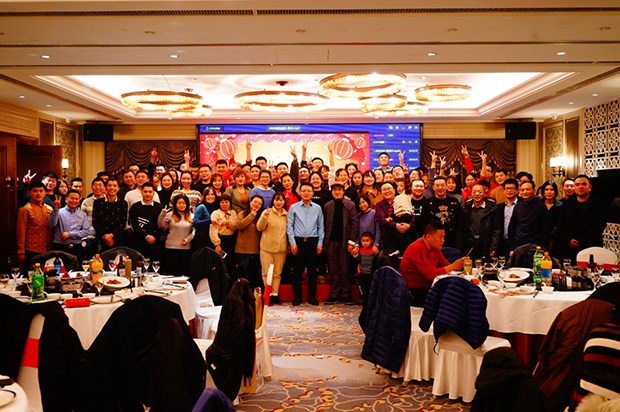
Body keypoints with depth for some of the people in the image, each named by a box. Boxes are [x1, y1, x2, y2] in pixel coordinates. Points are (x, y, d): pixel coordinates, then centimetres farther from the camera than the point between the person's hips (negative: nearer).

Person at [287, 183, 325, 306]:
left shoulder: (317, 208, 7)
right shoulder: (294, 208, 3)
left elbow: (321, 227, 8)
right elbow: (289, 226, 2)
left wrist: (320, 243, 2)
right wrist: (292, 243, -5)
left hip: (313, 241, 1)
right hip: (298, 241, -1)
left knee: (312, 270, 5)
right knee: (297, 270, 2)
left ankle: (312, 296, 14)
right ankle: (297, 296, 11)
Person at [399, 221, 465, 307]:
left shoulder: (435, 248, 7)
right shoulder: (416, 248, -20)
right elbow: (430, 274, -25)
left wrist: (459, 264, -11)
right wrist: (453, 267, -19)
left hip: (426, 288, 8)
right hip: (413, 293, -8)